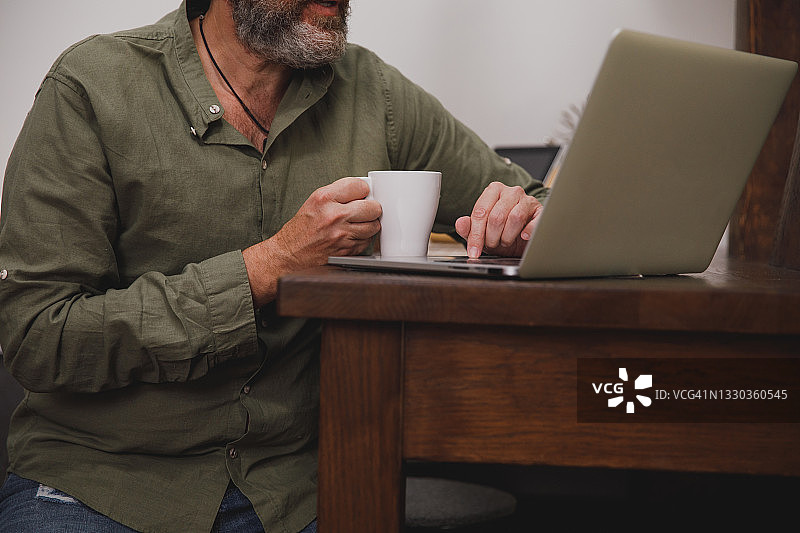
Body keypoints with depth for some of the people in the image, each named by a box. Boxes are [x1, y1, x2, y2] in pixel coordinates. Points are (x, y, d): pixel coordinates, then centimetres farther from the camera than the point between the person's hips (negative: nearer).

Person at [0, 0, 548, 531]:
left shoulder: (372, 93, 1)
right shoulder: (92, 87, -10)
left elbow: (538, 201, 14)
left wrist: (521, 216, -12)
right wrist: (271, 266, -20)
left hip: (289, 486, 3)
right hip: (96, 480, -2)